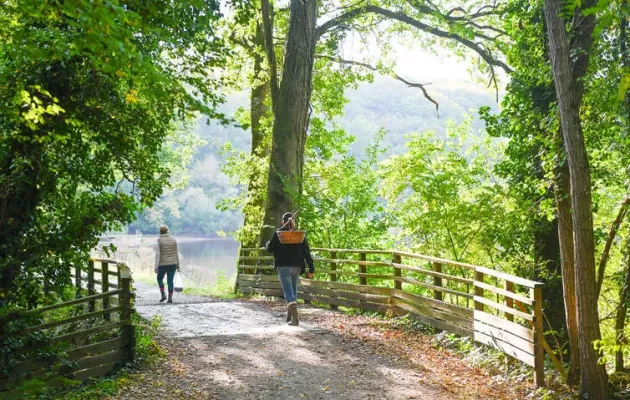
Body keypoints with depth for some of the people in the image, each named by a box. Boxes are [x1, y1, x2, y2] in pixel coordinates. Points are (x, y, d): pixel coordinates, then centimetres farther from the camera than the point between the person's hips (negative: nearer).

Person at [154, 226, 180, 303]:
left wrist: (156, 267, -13)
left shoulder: (158, 241, -8)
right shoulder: (173, 240, 3)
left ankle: (163, 294, 5)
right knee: (170, 281, 8)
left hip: (163, 264, -3)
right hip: (172, 263, 3)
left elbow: (157, 254, -14)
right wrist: (178, 265, 12)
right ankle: (170, 298, 0)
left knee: (160, 278, 20)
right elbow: (176, 253, 5)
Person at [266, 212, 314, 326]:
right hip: (296, 266, 3)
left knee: (288, 291, -6)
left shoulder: (278, 233, -4)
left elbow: (270, 249, 2)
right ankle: (289, 316, 28)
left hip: (283, 266, -3)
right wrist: (311, 268, 2)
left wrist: (267, 243, 26)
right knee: (293, 290, 19)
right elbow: (307, 252, 0)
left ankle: (295, 317, -23)